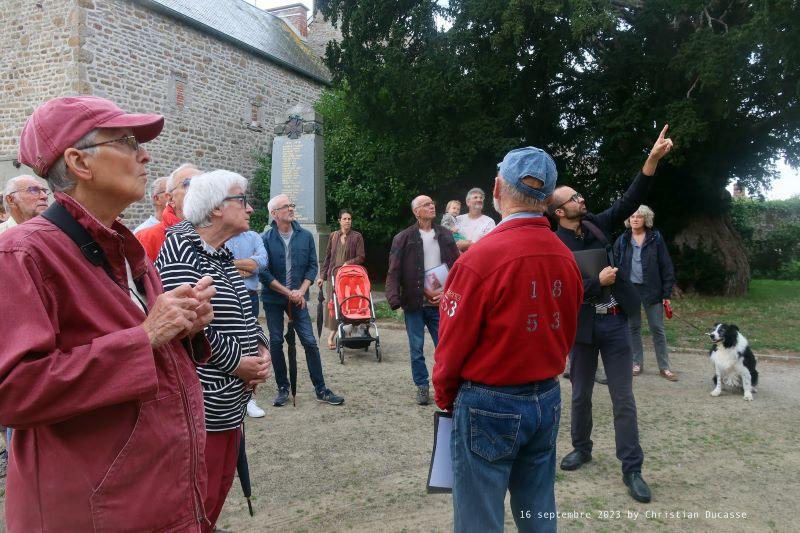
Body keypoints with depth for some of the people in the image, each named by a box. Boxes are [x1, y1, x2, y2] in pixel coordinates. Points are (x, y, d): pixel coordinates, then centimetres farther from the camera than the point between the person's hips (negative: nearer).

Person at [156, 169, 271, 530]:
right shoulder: (181, 250, -15)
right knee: (200, 497, 1)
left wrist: (260, 348, 2)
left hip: (231, 400, 10)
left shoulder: (223, 256, 14)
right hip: (201, 401, -9)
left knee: (222, 484, 20)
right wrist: (235, 362, -18)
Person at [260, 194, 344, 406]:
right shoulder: (266, 238, -7)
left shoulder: (305, 236, 0)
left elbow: (312, 266, 2)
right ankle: (283, 388, 20)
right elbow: (264, 273, -10)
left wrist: (301, 291, -11)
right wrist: (288, 292, -15)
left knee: (310, 342, -1)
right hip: (273, 299, -1)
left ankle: (321, 389, 8)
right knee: (276, 343, 7)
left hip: (298, 297, 1)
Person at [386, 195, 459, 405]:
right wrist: (395, 299, -17)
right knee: (416, 348, 8)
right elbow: (394, 272, -6)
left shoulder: (445, 236, 7)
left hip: (439, 302, 2)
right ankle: (422, 386, 22)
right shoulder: (403, 238, -2)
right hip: (414, 302, -2)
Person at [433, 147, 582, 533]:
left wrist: (444, 397, 4)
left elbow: (454, 343, -13)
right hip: (548, 401, 6)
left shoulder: (481, 257, -20)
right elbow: (567, 333, 9)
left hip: (489, 407, -6)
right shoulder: (566, 258, -1)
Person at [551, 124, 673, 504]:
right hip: (582, 324, -3)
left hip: (614, 320, 3)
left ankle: (632, 468, 12)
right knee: (581, 394, 14)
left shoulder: (598, 225, 3)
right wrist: (598, 282, -21)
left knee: (624, 398, 4)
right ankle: (581, 448, 35)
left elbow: (629, 201, -3)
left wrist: (653, 159, -12)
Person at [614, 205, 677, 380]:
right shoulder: (622, 241, 3)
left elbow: (666, 267, -2)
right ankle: (637, 363, 23)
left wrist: (667, 293, -6)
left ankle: (664, 367, 12)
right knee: (633, 328, 10)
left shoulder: (656, 239, -2)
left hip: (652, 290, -2)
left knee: (657, 329, 3)